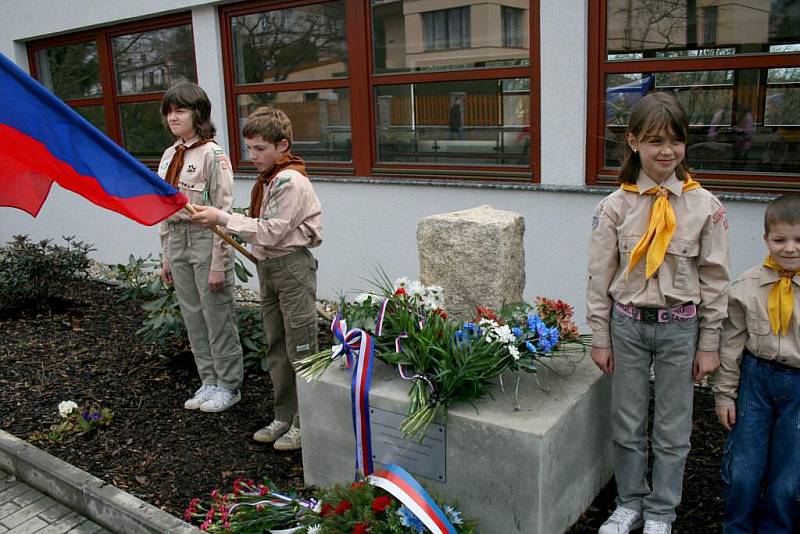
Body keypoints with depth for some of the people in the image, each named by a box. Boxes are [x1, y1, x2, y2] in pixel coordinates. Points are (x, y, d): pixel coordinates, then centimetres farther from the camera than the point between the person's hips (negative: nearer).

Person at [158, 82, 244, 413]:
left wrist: (218, 264, -17)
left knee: (218, 317, 2)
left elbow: (223, 212, -15)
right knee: (193, 317, 14)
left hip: (205, 239, -8)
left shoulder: (212, 154, -12)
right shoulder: (169, 156, 11)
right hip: (177, 241, 8)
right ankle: (209, 382, 27)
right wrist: (166, 257, 14)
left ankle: (228, 386, 17)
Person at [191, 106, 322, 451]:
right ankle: (284, 417, 25)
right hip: (267, 267, 10)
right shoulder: (267, 180, 13)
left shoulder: (291, 182, -16)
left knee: (300, 350, -3)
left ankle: (305, 423, 8)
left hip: (292, 265, -10)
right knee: (276, 348, 14)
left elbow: (272, 232, -21)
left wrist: (223, 219, -20)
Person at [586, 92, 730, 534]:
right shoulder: (615, 206, -5)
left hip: (680, 327, 0)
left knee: (672, 430, 12)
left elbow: (714, 280, -1)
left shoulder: (705, 206, -6)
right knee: (626, 425, 13)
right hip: (627, 323, 1)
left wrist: (708, 344, 0)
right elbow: (599, 277, -1)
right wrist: (600, 337, 0)